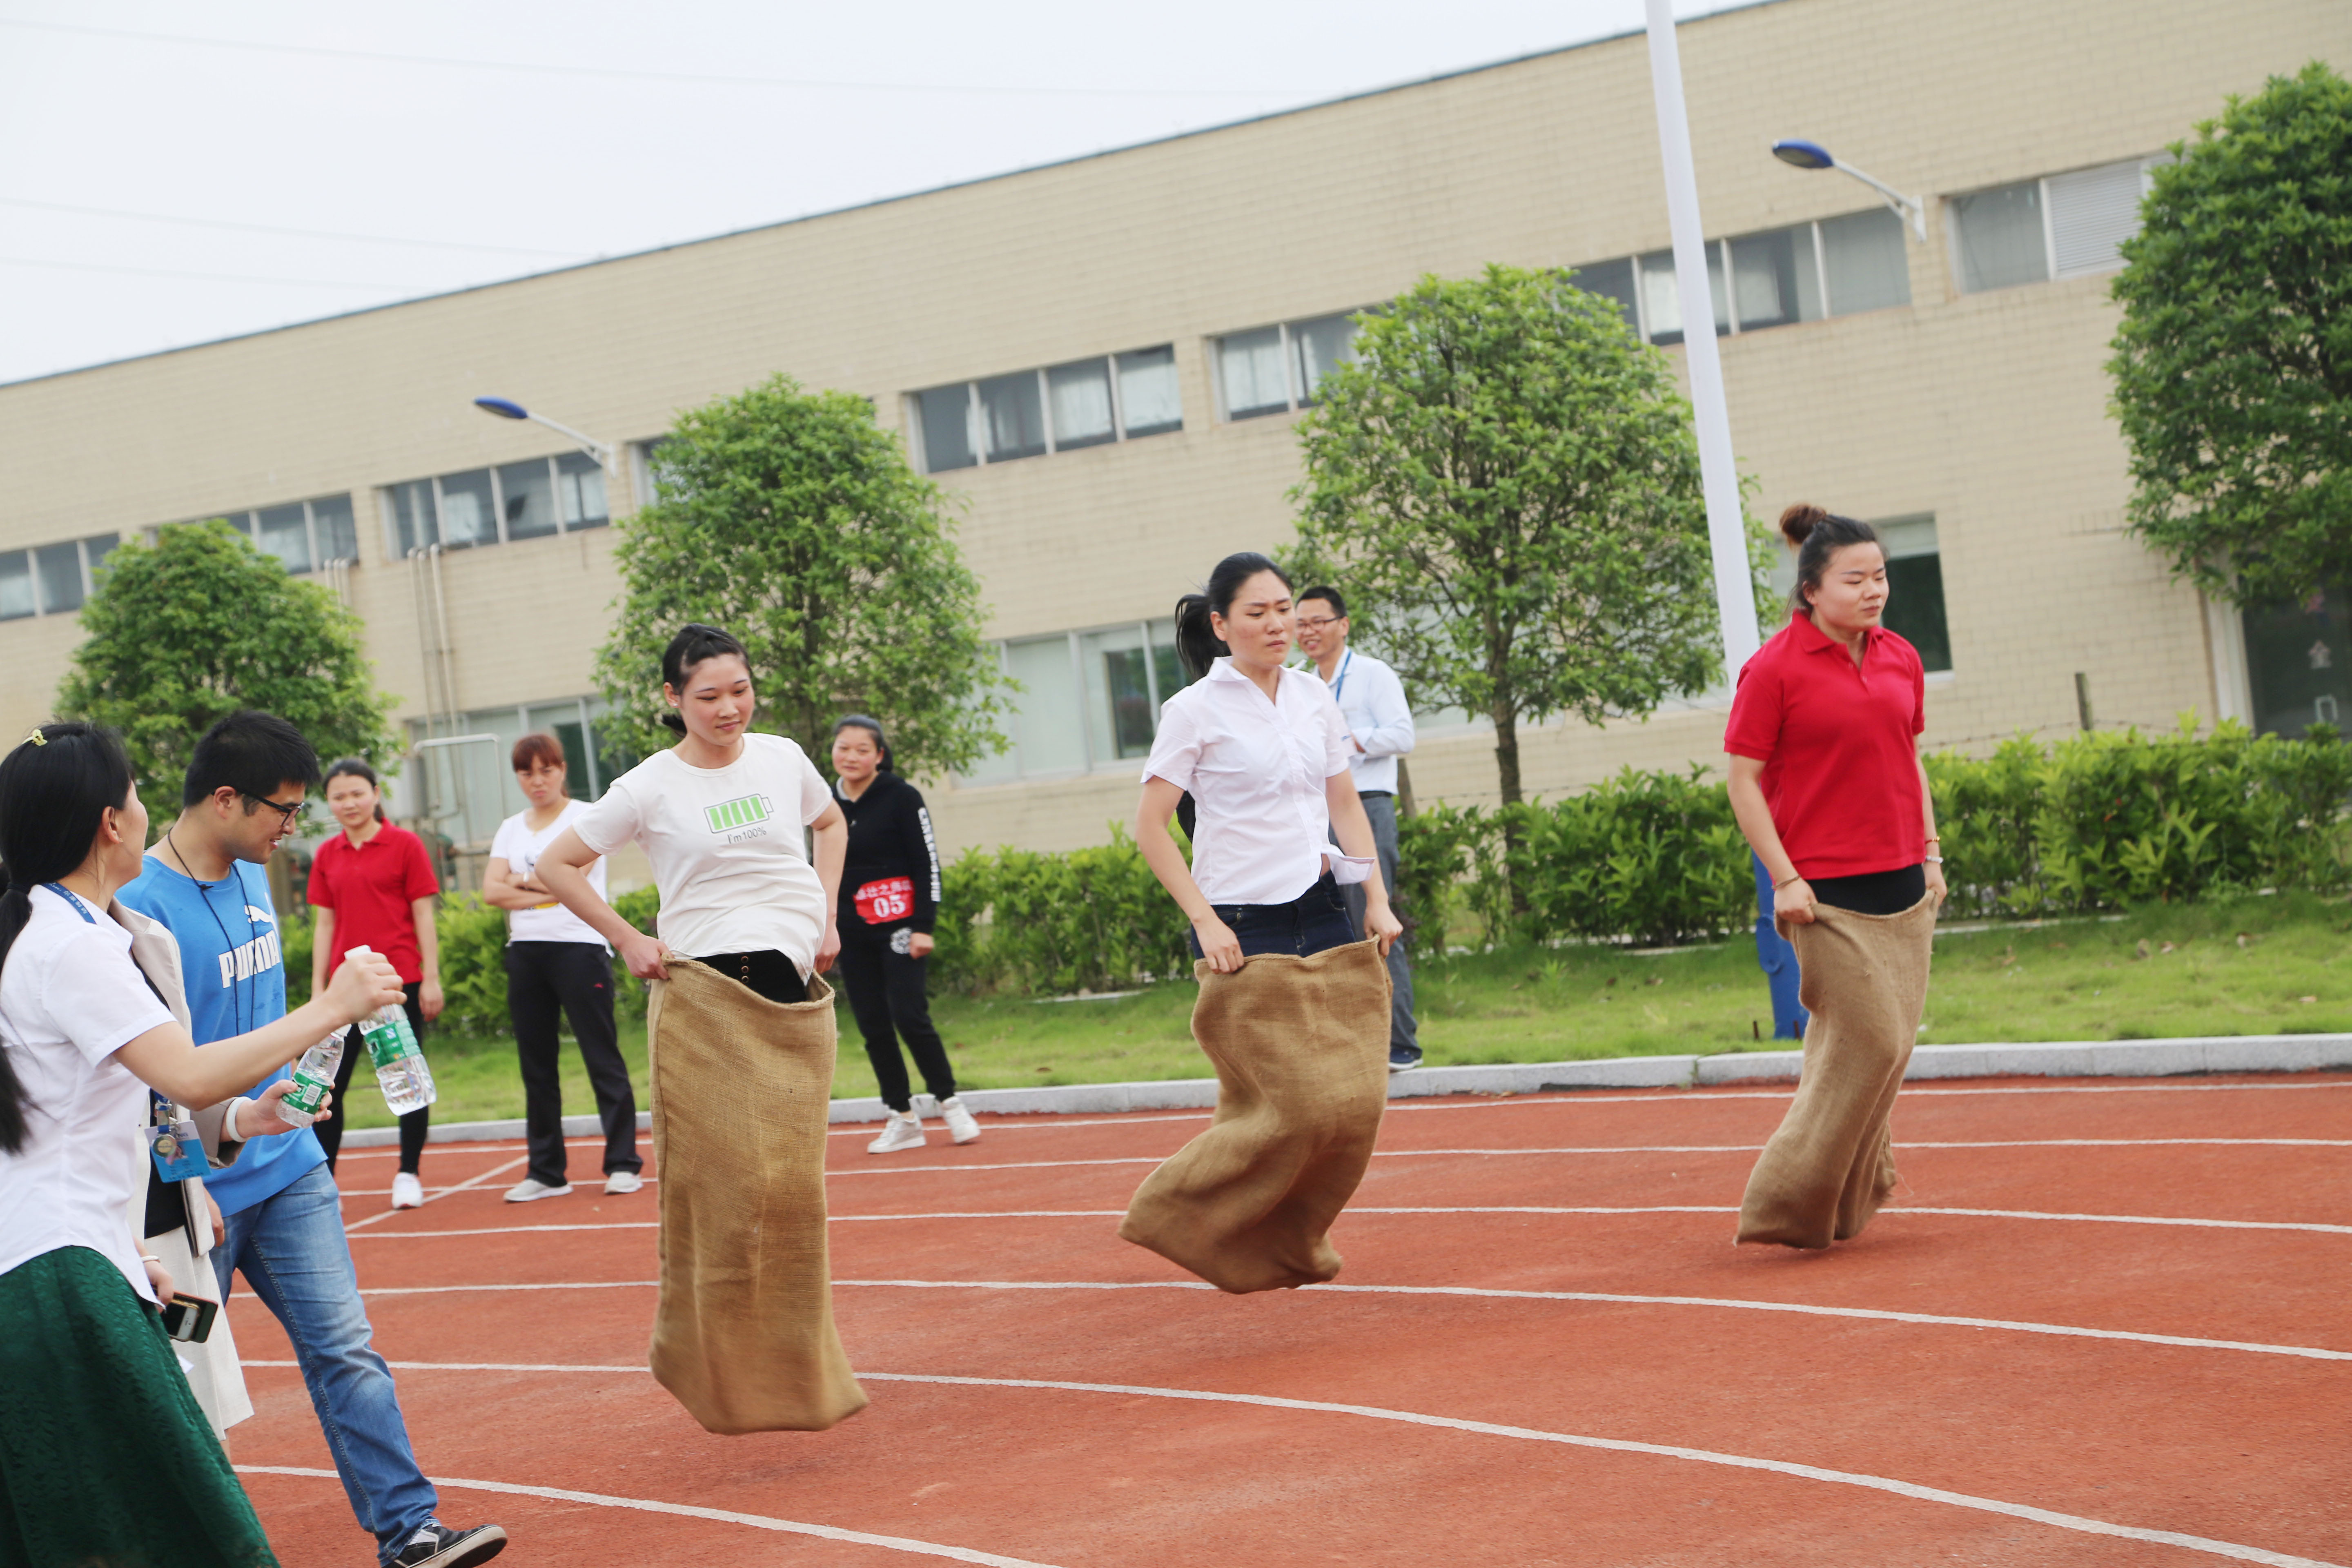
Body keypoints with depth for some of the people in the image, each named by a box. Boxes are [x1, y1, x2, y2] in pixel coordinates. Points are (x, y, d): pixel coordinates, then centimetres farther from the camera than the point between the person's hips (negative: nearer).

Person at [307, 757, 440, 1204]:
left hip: (401, 982, -3)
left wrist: (431, 978, -5)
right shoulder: (327, 856, 9)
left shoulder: (405, 845, -1)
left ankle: (409, 1176, 14)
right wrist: (317, 987, 7)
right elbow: (325, 924, 12)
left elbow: (424, 916, -1)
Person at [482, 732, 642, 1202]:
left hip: (579, 947, -5)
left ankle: (622, 1164, -1)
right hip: (525, 952, 6)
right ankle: (546, 1171, 12)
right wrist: (545, 890, -10)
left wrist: (521, 880, -1)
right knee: (536, 1063, 6)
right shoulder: (511, 830, 14)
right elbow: (492, 891, 2)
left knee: (602, 1058, -5)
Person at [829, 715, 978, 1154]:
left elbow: (927, 864, -6)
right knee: (873, 1027, 3)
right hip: (851, 933, 5)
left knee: (909, 1016, -12)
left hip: (897, 925, -5)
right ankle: (903, 1118, 11)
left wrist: (923, 927, -12)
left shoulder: (902, 797, -5)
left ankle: (949, 1104, 4)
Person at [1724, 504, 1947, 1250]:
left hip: (1903, 885, 6)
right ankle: (1790, 1207, 0)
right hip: (1828, 893, -6)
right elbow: (1743, 778, -7)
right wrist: (1784, 879, -11)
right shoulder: (1775, 668, -8)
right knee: (1869, 1040, -11)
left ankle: (1846, 1201, 23)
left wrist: (1931, 853, 13)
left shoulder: (1902, 659, 10)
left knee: (1883, 1044, 8)